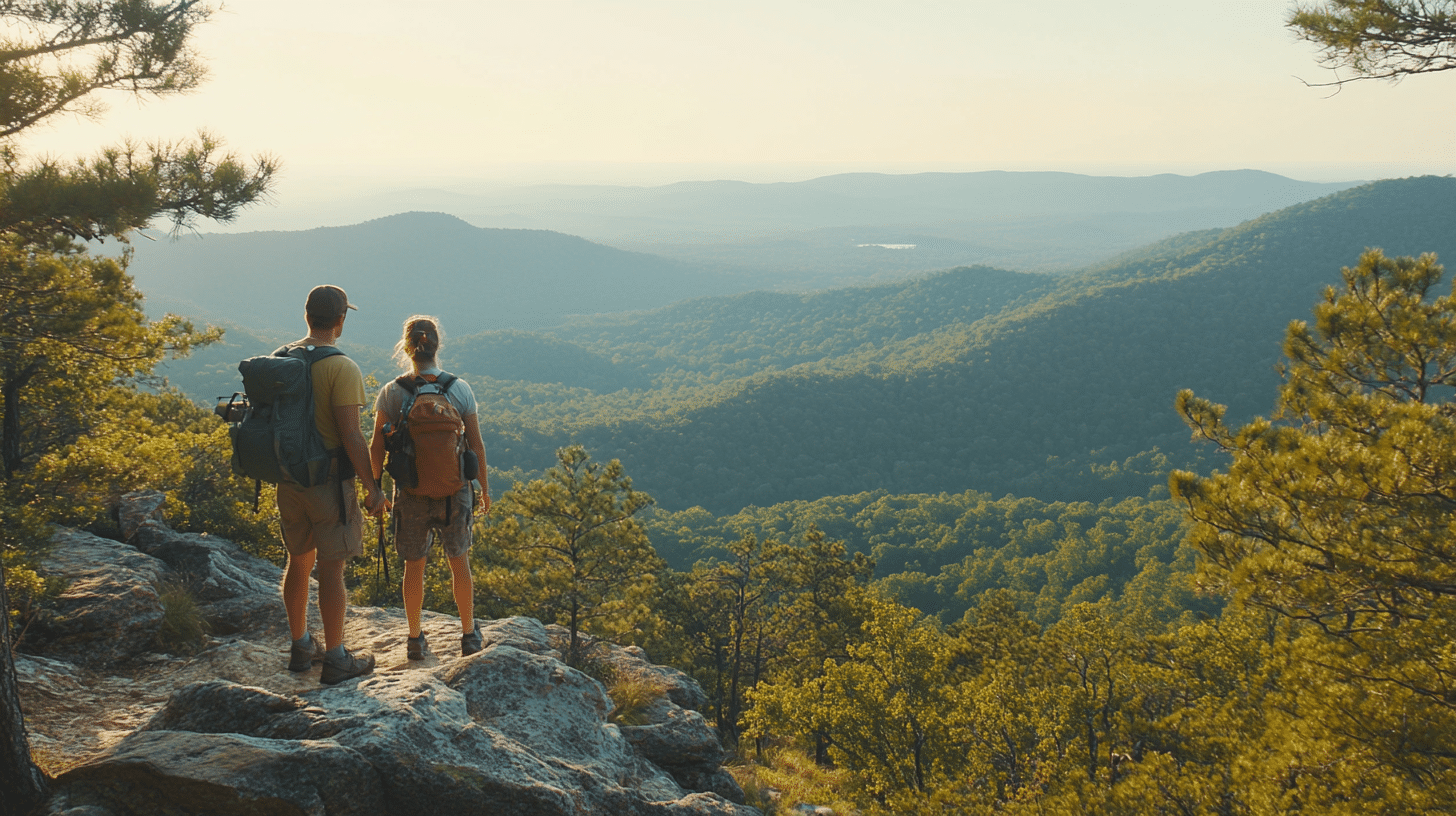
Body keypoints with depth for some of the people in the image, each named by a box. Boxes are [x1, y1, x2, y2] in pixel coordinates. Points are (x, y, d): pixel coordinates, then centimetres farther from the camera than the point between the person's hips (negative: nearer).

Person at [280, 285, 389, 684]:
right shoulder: (342, 368, -17)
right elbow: (351, 435, -20)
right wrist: (373, 486, -12)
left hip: (289, 478, 7)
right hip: (329, 480, -7)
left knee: (299, 561, 18)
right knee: (331, 568, 0)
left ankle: (301, 647, 29)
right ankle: (336, 659, 8)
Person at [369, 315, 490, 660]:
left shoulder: (392, 393, -9)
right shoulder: (460, 389, -8)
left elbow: (377, 447, -5)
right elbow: (476, 445, -3)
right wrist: (484, 488, 9)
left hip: (410, 493, 0)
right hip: (454, 491, 0)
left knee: (414, 566, 15)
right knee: (459, 562, 17)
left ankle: (415, 640, 25)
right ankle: (469, 634, 28)